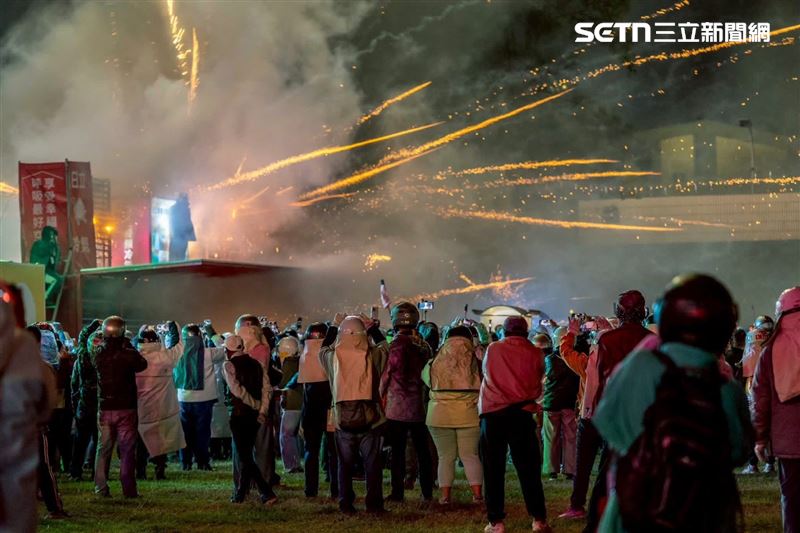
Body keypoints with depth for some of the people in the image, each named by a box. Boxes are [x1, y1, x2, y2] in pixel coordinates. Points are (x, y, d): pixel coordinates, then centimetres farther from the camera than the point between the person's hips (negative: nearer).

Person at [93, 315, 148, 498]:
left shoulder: (99, 356, -4)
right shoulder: (129, 354, -13)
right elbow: (143, 364, 5)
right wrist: (130, 346, 10)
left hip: (105, 409, 3)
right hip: (126, 408, -3)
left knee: (103, 448, 11)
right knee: (127, 450, 2)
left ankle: (101, 487, 10)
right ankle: (129, 489, 0)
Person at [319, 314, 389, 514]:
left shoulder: (334, 356, -3)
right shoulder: (371, 354, -6)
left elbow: (323, 349, 21)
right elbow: (384, 346, 16)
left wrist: (333, 326, 26)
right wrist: (372, 326, 24)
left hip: (343, 417, 1)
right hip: (368, 415, -1)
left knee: (345, 463, 10)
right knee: (372, 462, 6)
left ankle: (346, 503, 9)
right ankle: (374, 503, 4)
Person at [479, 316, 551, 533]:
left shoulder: (492, 349, 4)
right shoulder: (535, 354, 4)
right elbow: (538, 386, 9)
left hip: (492, 412, 0)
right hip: (522, 413, 0)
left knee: (493, 470, 4)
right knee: (528, 469, 6)